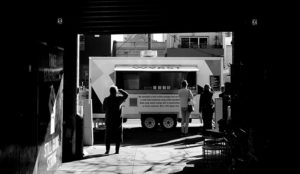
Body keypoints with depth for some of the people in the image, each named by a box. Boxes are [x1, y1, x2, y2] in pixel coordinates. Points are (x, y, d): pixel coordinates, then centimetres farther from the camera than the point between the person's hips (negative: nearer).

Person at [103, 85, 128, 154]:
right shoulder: (118, 98, -8)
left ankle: (107, 150, 6)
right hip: (117, 120, -2)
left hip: (109, 120, 2)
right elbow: (126, 95, 9)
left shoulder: (106, 99, -2)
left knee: (108, 136, 9)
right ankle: (117, 150, 6)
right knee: (118, 136, 7)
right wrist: (120, 90, 19)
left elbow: (104, 109, 6)